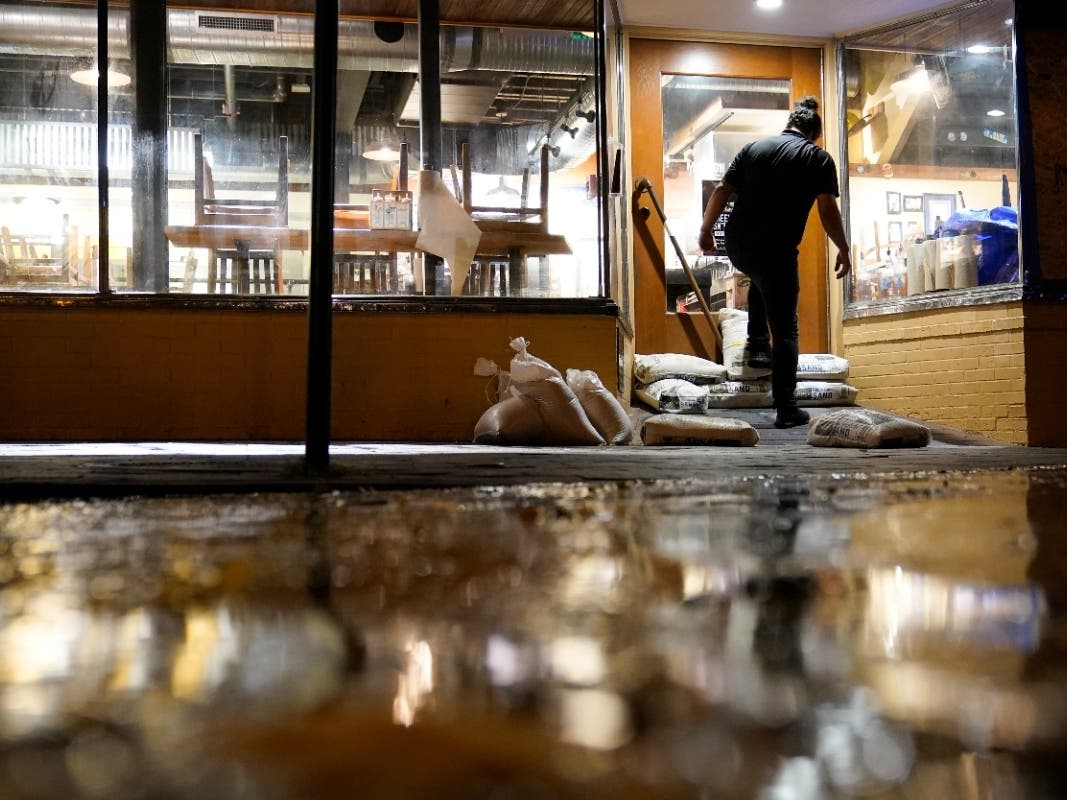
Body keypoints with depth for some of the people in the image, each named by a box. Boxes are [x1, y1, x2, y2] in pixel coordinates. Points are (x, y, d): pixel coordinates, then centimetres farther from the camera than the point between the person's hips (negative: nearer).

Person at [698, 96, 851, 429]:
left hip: (736, 245, 4)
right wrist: (843, 250, 6)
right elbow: (828, 210, -4)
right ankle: (786, 409, -2)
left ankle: (757, 346, 31)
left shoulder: (753, 147, 13)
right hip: (777, 251, -4)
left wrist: (706, 231, 17)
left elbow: (722, 191, 8)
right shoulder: (818, 158, 5)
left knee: (761, 280, 38)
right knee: (785, 330, 3)